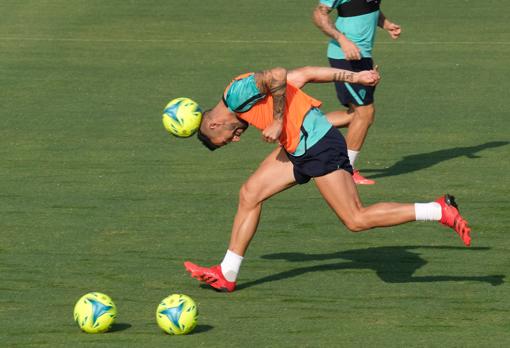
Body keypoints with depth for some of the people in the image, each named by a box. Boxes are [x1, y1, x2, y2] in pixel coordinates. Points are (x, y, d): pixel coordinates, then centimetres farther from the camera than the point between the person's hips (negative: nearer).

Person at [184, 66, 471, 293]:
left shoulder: (236, 94, -8)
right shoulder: (248, 91, 20)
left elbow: (277, 75, -25)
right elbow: (305, 73, 18)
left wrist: (277, 123, -19)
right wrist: (355, 77, 16)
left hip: (317, 145, -11)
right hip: (300, 148, 11)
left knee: (356, 220, -11)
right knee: (250, 193, 11)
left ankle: (441, 211, -8)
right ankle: (227, 275, 17)